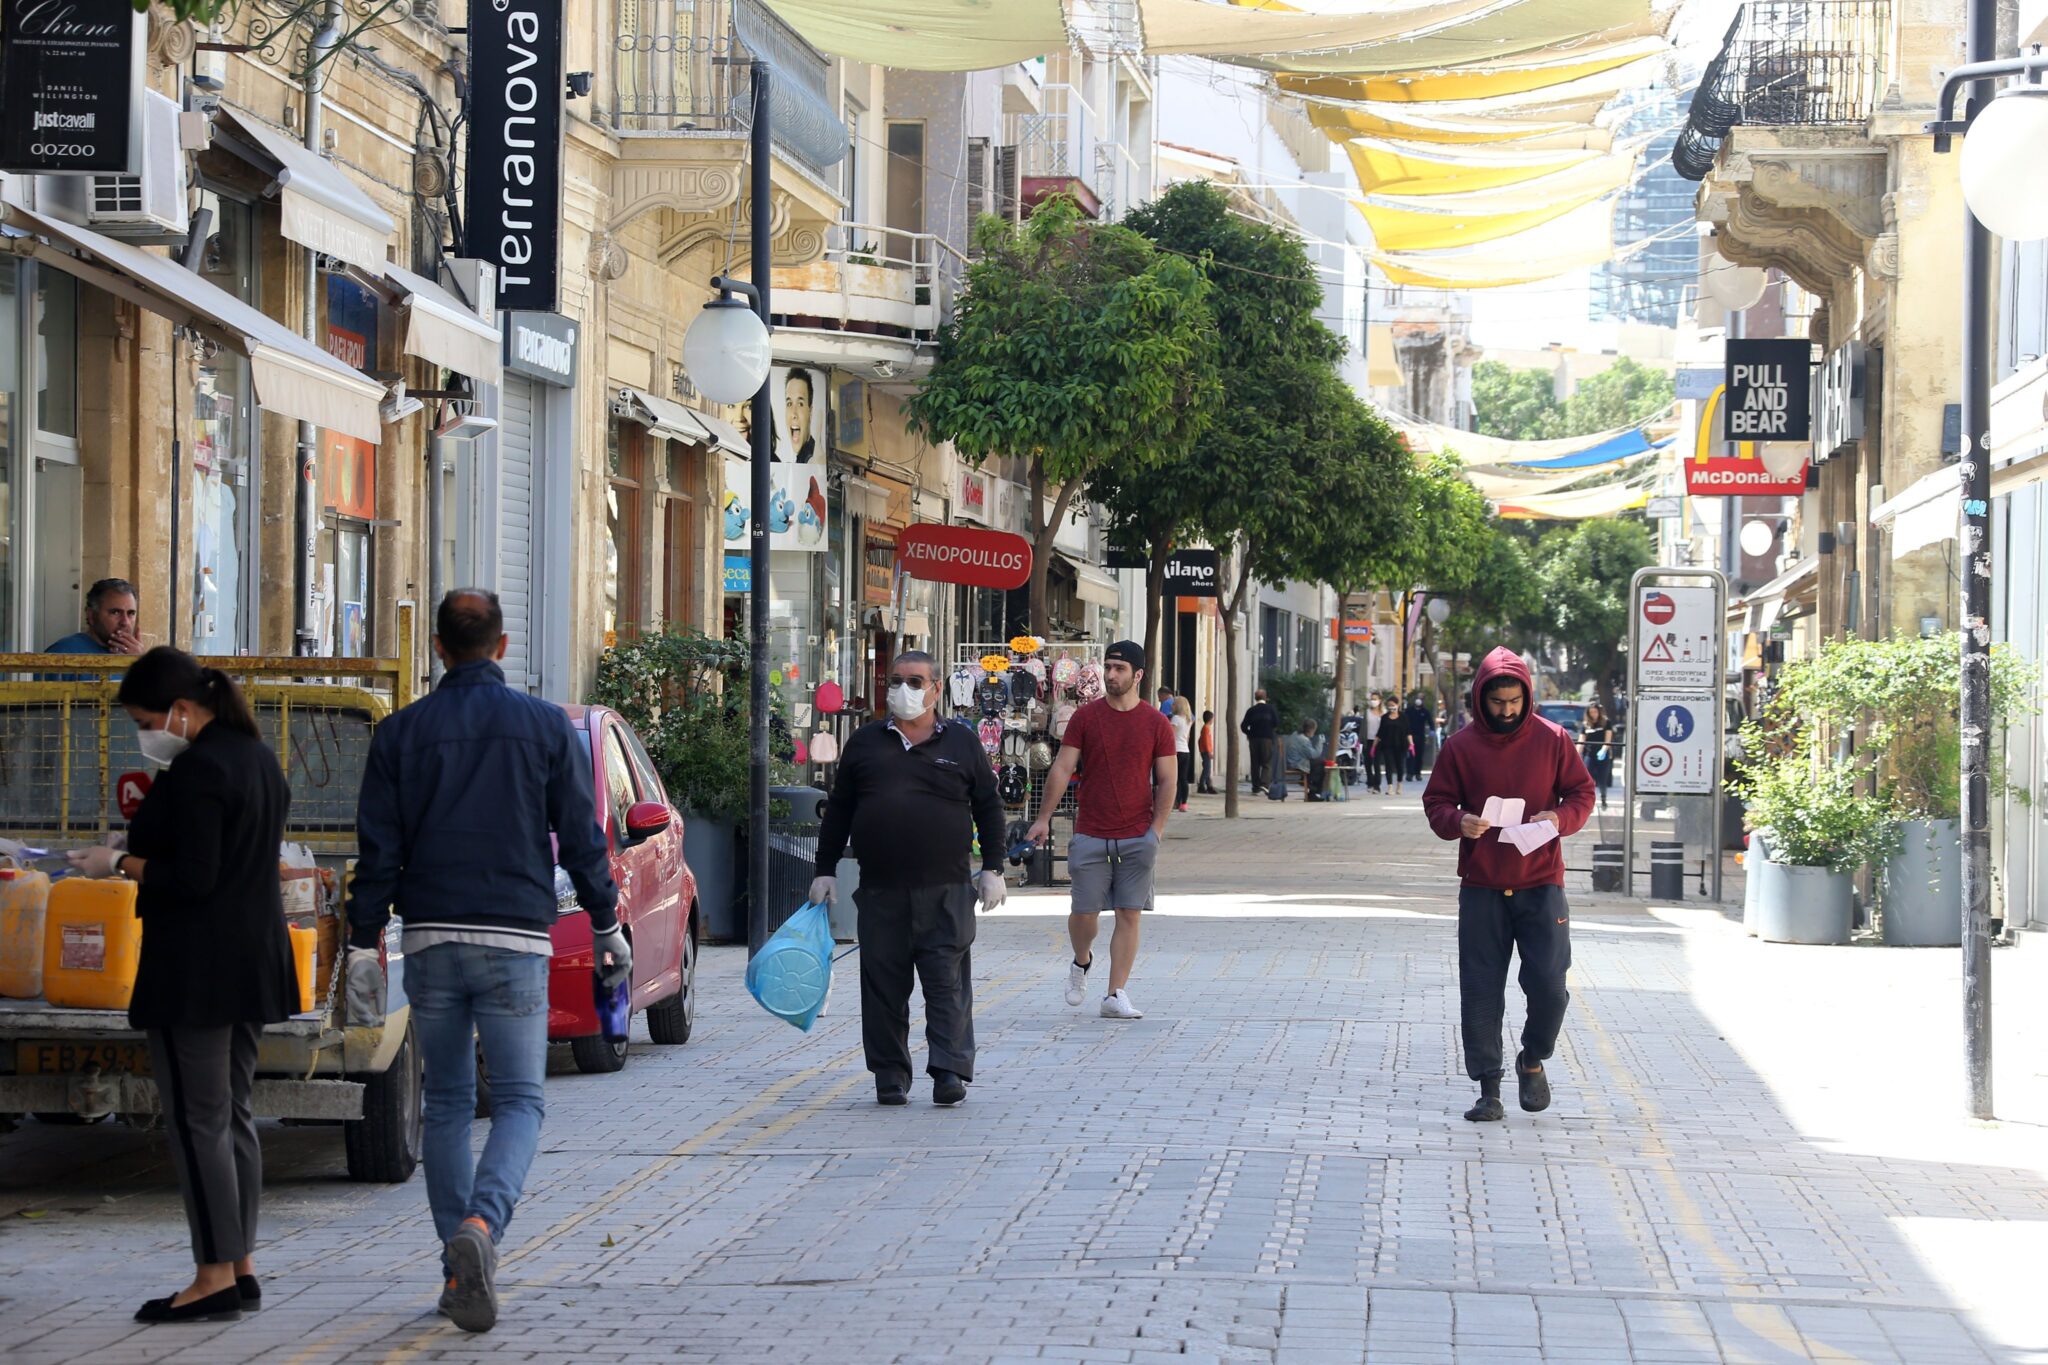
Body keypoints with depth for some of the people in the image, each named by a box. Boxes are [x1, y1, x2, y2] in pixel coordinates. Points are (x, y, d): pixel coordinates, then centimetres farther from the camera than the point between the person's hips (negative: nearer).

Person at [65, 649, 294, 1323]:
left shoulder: (197, 770, -18)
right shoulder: (258, 756, 13)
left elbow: (192, 879, -21)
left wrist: (119, 863, -9)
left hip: (195, 972, -10)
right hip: (253, 960, 10)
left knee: (197, 1119, -5)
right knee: (233, 1114, 14)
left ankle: (215, 1277, -5)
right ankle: (241, 1267, 17)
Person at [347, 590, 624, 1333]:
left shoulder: (400, 733, 3)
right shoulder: (546, 726, 1)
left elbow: (378, 852, 2)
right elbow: (582, 839, 3)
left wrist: (363, 946, 6)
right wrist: (607, 927, 13)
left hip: (431, 939, 2)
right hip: (516, 941, -2)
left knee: (447, 1104, 12)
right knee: (519, 1101, 2)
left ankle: (461, 1274, 12)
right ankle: (481, 1224, -26)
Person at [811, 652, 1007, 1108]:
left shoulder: (962, 742, 8)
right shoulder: (865, 742, 12)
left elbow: (988, 807, 11)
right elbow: (838, 811, 14)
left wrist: (993, 868, 4)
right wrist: (825, 870, 10)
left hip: (945, 889, -2)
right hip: (880, 890, 2)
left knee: (947, 983, -6)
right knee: (884, 986, 3)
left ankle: (950, 1071, -6)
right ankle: (890, 1077, 10)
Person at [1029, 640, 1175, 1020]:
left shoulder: (1156, 724, 2)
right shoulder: (1085, 717, 3)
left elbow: (1167, 779, 4)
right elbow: (1062, 769, 2)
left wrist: (1157, 828, -6)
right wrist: (1044, 818, -5)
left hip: (1137, 838, 0)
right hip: (1090, 834, 0)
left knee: (1129, 914, -2)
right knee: (1084, 911, 1)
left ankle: (1116, 995, 2)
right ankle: (1081, 961, 33)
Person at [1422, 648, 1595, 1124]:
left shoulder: (1552, 740, 2)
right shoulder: (1461, 746, 2)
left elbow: (1582, 794, 8)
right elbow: (1436, 802, 6)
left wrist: (1559, 818, -14)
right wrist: (1458, 822, -16)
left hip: (1541, 885, -1)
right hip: (1481, 888, 1)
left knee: (1548, 986, -6)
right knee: (1481, 993, 0)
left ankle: (1533, 1060, 22)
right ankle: (1488, 1088, 9)